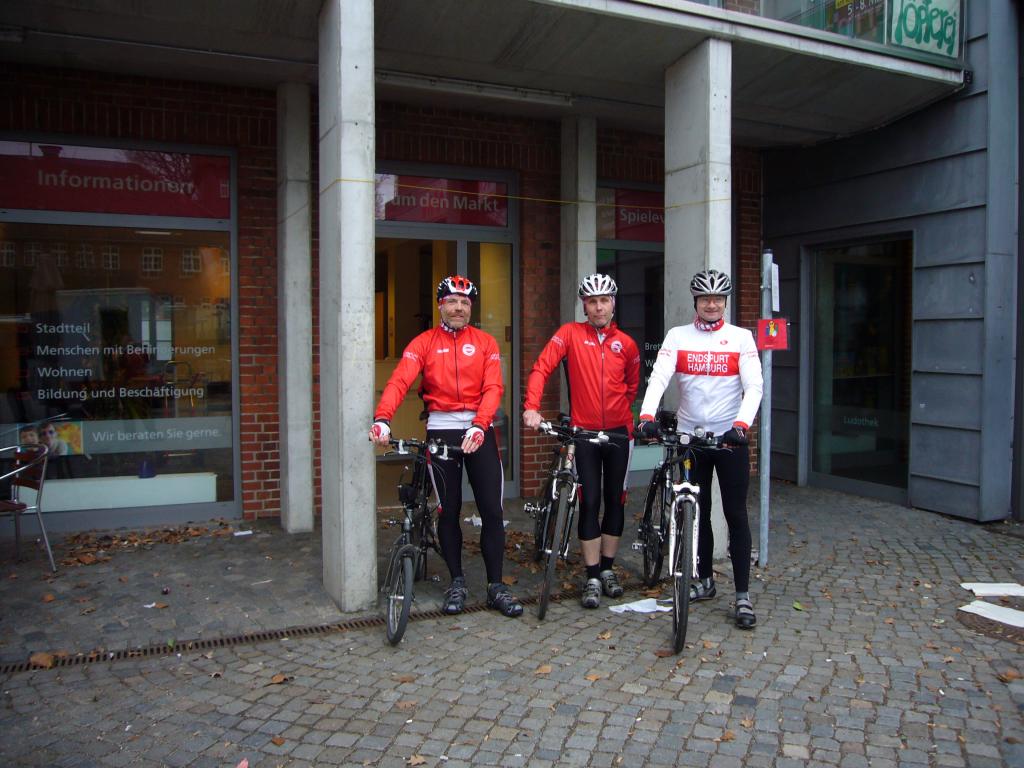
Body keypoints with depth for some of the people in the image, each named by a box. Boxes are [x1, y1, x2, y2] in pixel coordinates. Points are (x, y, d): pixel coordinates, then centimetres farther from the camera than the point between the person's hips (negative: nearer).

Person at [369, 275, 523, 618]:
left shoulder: (485, 342, 5)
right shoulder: (423, 343, 3)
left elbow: (493, 388, -7)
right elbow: (399, 381, -12)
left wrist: (478, 426, -23)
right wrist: (382, 419, -29)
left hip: (479, 430, 0)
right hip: (441, 430, 0)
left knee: (492, 509, 0)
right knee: (448, 510, 7)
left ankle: (496, 586, 11)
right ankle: (457, 582, 21)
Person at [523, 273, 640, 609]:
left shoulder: (626, 344, 4)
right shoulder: (570, 333, -4)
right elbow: (541, 368, -14)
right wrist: (531, 407, -27)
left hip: (618, 432, 3)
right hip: (583, 431, -3)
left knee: (615, 500, 10)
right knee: (590, 502, -1)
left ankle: (607, 568, 26)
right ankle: (592, 577, 9)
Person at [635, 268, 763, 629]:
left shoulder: (741, 337, -1)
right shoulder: (678, 336, 2)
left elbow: (754, 386, -10)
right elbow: (659, 378, -12)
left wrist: (742, 423, -27)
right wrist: (646, 415, -28)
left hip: (730, 437, -2)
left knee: (735, 514, 1)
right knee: (697, 513, 12)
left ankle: (743, 596, 7)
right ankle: (705, 580, 28)